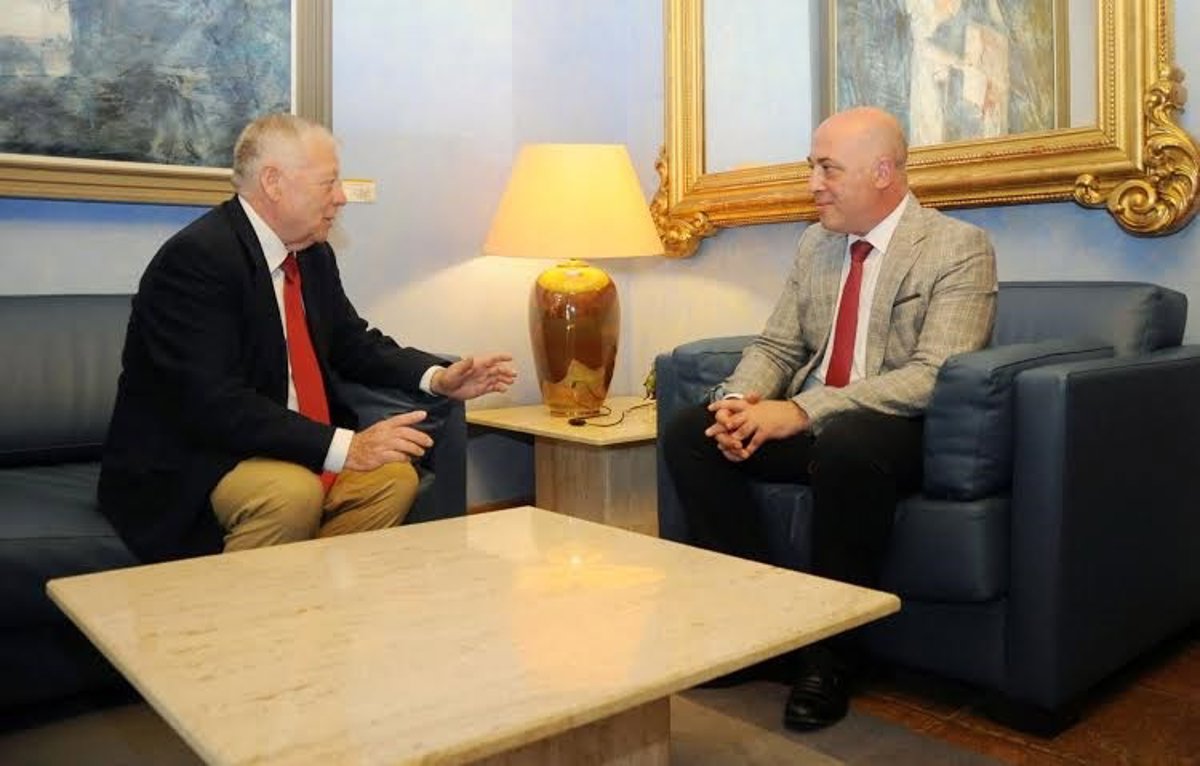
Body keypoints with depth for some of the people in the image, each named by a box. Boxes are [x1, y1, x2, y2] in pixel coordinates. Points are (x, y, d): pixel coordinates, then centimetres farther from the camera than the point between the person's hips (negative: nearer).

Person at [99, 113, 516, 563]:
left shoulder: (314, 255, 6)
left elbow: (353, 343, 16)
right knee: (293, 493, -32)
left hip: (292, 454, 8)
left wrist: (439, 378, -3)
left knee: (394, 477, -9)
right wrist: (343, 446, -33)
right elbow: (214, 403, -28)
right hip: (183, 470, -8)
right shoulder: (195, 259, -20)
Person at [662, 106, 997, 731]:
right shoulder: (815, 244, 12)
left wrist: (802, 411, -28)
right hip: (807, 423, 7)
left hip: (905, 431, -6)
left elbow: (933, 377, -21)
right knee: (687, 432, -13)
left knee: (843, 442, -39)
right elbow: (776, 346, 12)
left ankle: (827, 654, -19)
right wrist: (740, 400, -12)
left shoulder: (960, 248, -9)